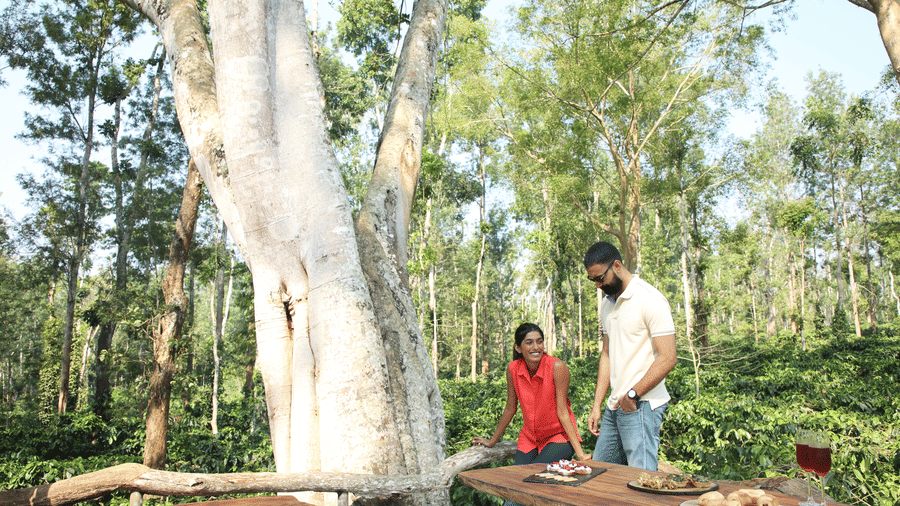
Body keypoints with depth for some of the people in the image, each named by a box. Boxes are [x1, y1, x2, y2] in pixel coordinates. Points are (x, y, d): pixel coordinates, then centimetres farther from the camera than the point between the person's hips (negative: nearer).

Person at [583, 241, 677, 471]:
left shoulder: (650, 300, -11)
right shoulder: (607, 303, 15)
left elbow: (667, 358, -16)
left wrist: (633, 394, -15)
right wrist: (597, 406, 13)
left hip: (642, 406, -8)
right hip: (615, 406, 8)